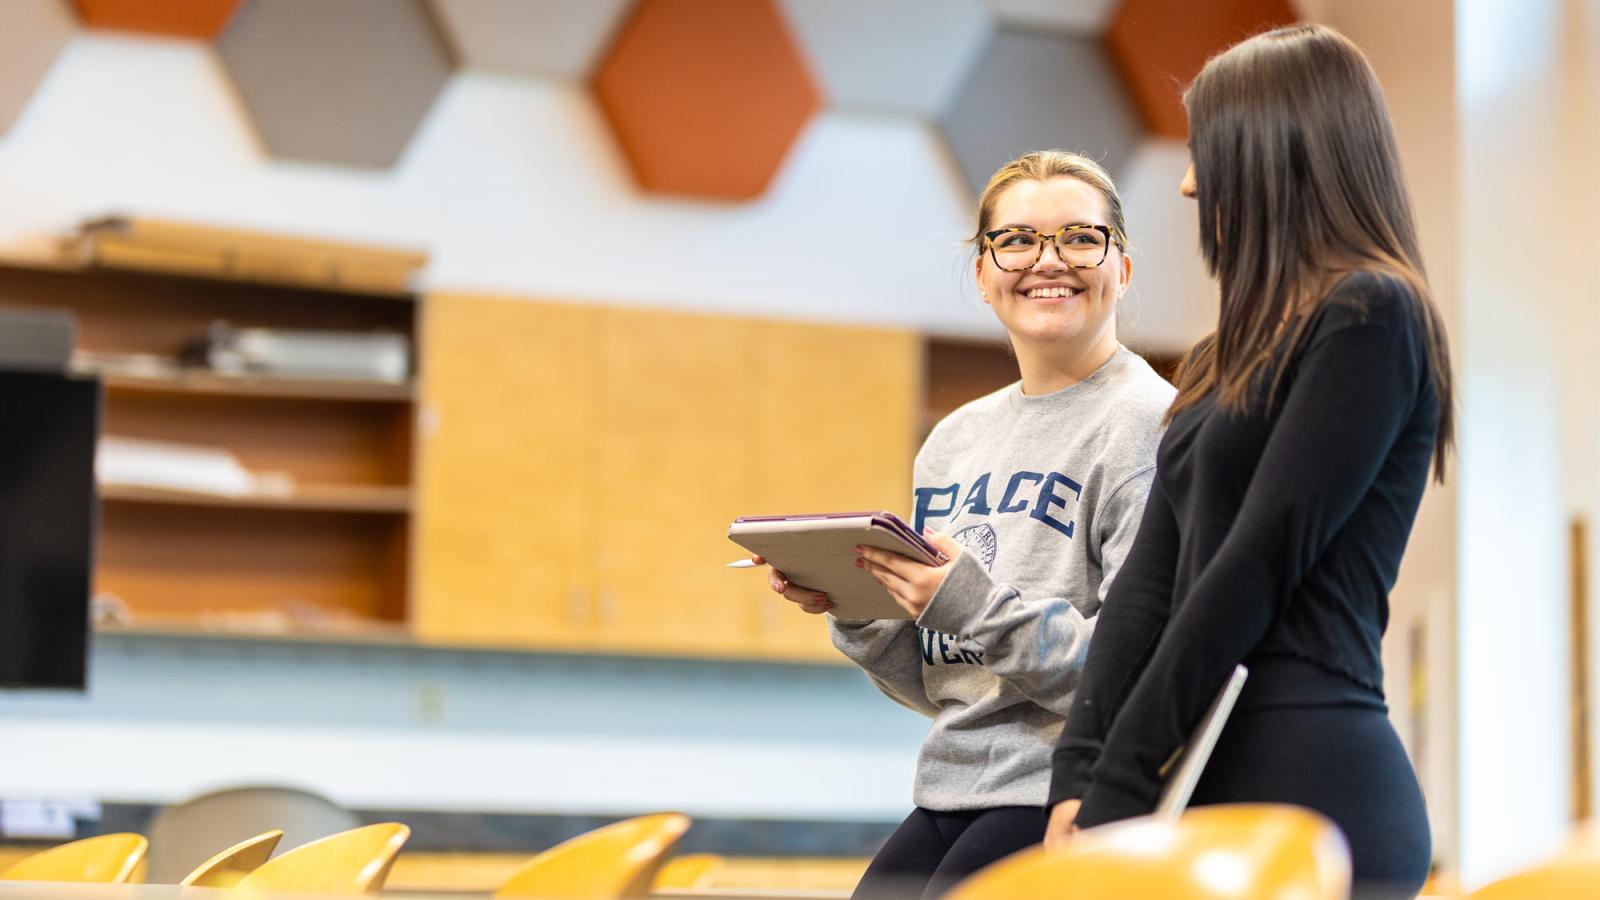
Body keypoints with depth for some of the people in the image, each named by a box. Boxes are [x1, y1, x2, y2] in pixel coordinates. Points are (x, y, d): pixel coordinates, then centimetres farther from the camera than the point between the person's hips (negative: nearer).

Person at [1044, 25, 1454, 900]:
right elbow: (1151, 575, 14)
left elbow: (1260, 564, -12)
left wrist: (1118, 791, -13)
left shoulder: (1369, 317, -5)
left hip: (1302, 783, -7)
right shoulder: (1234, 354, 21)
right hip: (1203, 784, 8)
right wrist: (1080, 778, 1)